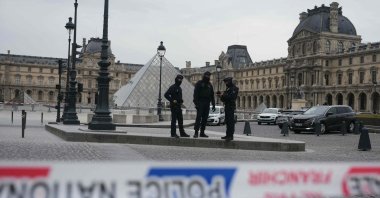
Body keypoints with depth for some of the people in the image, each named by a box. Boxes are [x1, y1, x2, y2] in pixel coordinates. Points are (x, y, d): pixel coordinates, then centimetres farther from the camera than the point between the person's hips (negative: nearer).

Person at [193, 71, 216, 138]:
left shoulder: (209, 85, 17)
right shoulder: (199, 83, 0)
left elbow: (212, 96, 19)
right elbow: (196, 94, -7)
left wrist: (213, 105, 13)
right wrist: (196, 103, -16)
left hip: (207, 104, 5)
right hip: (200, 103, -5)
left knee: (205, 118, 4)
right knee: (198, 118, -10)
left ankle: (202, 133, 9)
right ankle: (196, 132, -10)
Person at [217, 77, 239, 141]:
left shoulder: (234, 88, -7)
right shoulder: (228, 88, 21)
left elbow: (231, 97, -21)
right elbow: (225, 99, 22)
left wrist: (222, 96, -18)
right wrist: (221, 96, 3)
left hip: (231, 106, -10)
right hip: (227, 106, 10)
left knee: (231, 121, -12)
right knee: (227, 121, 11)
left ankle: (231, 136, -14)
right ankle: (228, 135, 15)